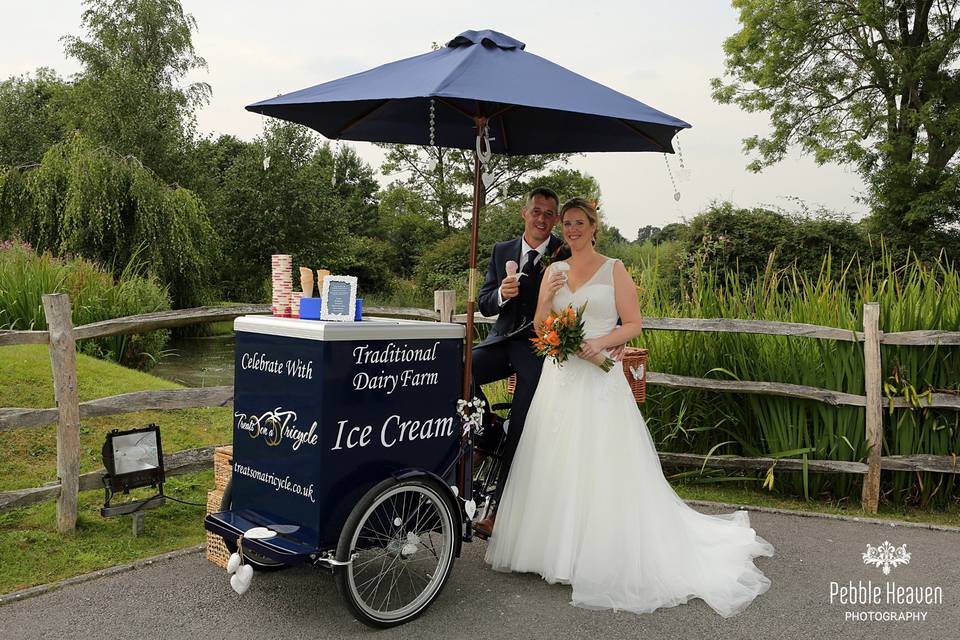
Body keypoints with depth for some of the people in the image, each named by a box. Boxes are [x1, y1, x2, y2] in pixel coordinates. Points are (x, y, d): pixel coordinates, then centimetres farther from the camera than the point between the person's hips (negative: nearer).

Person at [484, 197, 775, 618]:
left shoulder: (613, 270, 2)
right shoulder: (553, 272, 12)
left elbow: (633, 324, -1)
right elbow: (539, 327, 12)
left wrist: (600, 342, -18)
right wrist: (546, 299, -6)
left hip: (599, 379, -4)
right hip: (558, 378, 4)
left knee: (602, 468, -4)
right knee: (555, 465, 6)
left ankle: (605, 558, 7)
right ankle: (557, 547, 19)